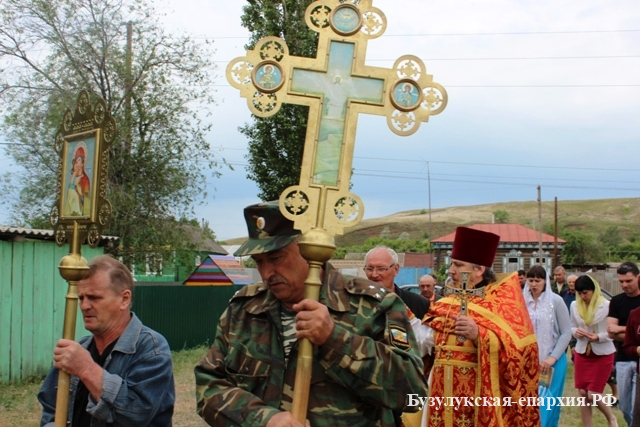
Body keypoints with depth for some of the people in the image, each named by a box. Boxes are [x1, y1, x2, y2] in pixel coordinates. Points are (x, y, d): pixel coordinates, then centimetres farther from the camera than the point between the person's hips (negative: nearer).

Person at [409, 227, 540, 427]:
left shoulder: (502, 301, -4)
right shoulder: (447, 302, 14)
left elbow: (519, 349, -15)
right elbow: (426, 339, 13)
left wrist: (480, 334, -25)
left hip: (479, 394, -6)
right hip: (444, 392, 6)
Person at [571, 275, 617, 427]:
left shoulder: (607, 306, -13)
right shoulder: (575, 306, 1)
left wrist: (599, 337, -24)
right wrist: (575, 331, -9)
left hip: (602, 354, -4)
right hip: (582, 352, 5)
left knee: (593, 395, -4)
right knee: (582, 394, 6)